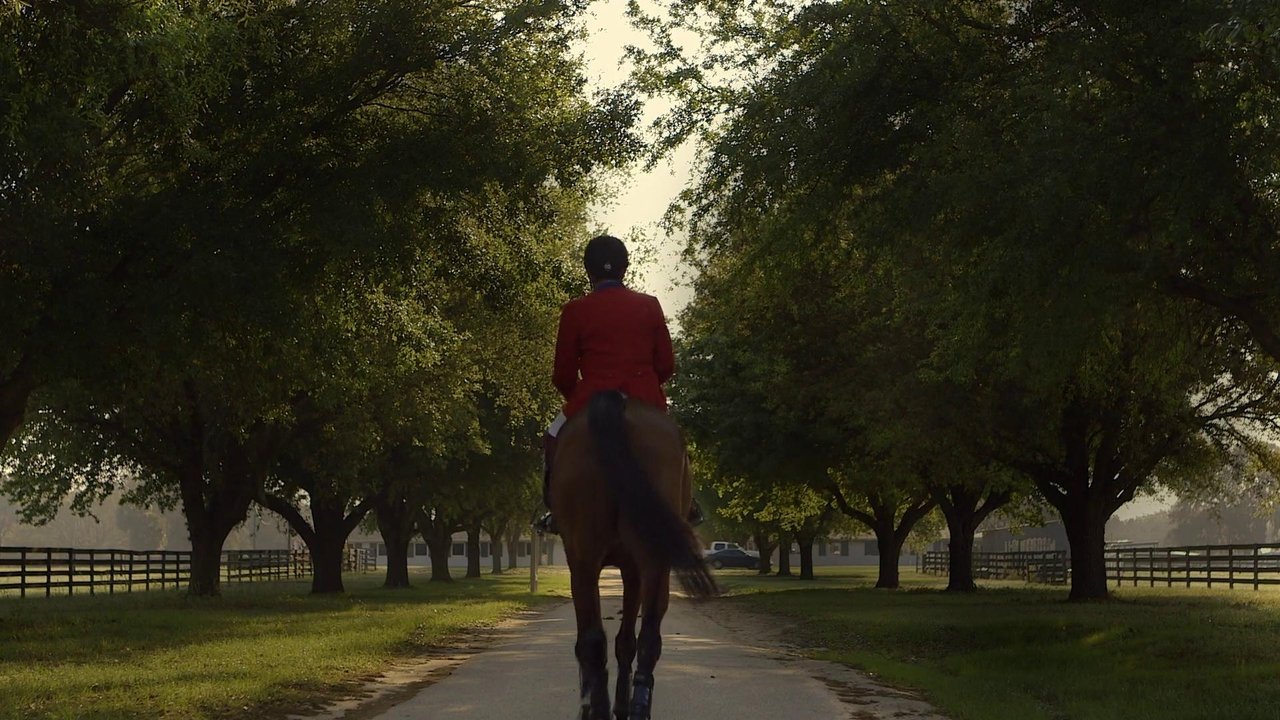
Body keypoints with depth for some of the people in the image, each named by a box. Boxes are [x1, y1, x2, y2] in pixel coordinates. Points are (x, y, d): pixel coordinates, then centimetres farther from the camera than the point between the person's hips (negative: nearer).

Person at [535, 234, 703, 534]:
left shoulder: (575, 311, -4)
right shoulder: (649, 306, 2)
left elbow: (563, 375, 0)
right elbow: (667, 365, 5)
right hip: (646, 398, 2)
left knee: (553, 442, 25)